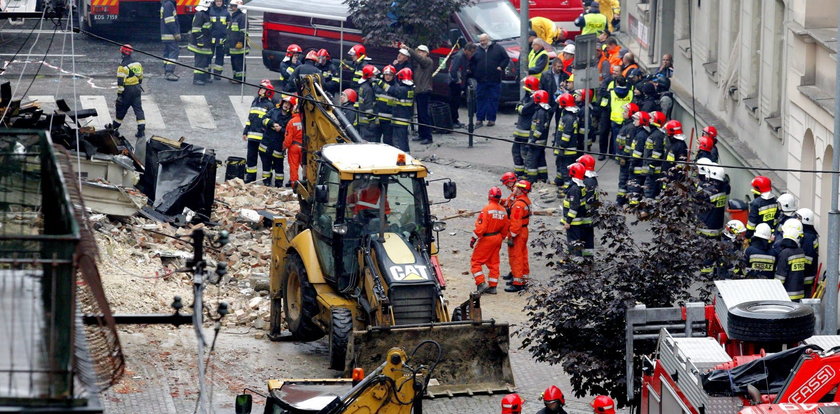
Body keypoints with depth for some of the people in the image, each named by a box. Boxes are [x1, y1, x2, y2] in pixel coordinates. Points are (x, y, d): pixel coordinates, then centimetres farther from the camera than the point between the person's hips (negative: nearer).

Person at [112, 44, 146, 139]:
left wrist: (119, 93, -14)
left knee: (121, 109, 11)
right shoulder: (137, 63, 6)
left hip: (127, 90, -6)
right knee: (138, 109, 4)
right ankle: (141, 130, -3)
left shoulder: (123, 66, -17)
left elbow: (120, 81, -18)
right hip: (137, 89, 6)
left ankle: (115, 127, 26)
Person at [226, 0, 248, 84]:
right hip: (232, 45, 10)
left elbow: (243, 31, -17)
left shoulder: (242, 17, -12)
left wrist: (240, 42, -21)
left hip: (239, 46, -10)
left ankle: (240, 78, -5)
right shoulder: (232, 17, 19)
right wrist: (227, 41, 28)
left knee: (239, 62, -8)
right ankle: (235, 77, 22)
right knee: (233, 61, 14)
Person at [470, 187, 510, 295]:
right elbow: (505, 229, 9)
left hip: (486, 239, -7)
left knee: (475, 262, 4)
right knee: (493, 263, 14)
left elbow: (481, 227, -20)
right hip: (497, 239, 7)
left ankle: (481, 283, -5)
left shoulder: (487, 209, -18)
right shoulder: (503, 211, 2)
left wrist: (473, 239, -11)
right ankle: (492, 286, 16)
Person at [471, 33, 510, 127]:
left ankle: (491, 119, 6)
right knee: (480, 99, 3)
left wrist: (501, 67, -7)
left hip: (494, 81, -2)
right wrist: (475, 72, 3)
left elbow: (506, 59, 5)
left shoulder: (497, 48, 3)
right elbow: (472, 63, 16)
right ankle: (479, 118, 9)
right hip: (481, 80, 2)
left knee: (493, 100, 1)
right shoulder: (477, 50, 10)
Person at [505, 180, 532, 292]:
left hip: (518, 233, -10)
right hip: (524, 231, 10)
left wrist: (511, 237, -21)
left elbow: (516, 222, -25)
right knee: (523, 256, 18)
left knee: (515, 258, -4)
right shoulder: (526, 200, 6)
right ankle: (523, 279, 27)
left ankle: (518, 283, -1)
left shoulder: (518, 204, -24)